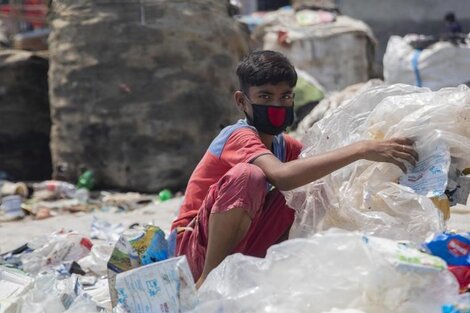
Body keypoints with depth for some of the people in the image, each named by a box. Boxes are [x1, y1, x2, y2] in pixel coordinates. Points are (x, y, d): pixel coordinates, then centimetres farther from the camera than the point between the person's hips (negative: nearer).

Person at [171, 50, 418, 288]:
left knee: (313, 185, -5)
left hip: (238, 250, 8)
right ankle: (207, 279, -24)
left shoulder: (284, 146, 10)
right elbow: (281, 176, -37)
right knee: (246, 175, -32)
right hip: (196, 247, -7)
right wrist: (360, 150, -38)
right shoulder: (240, 136, -17)